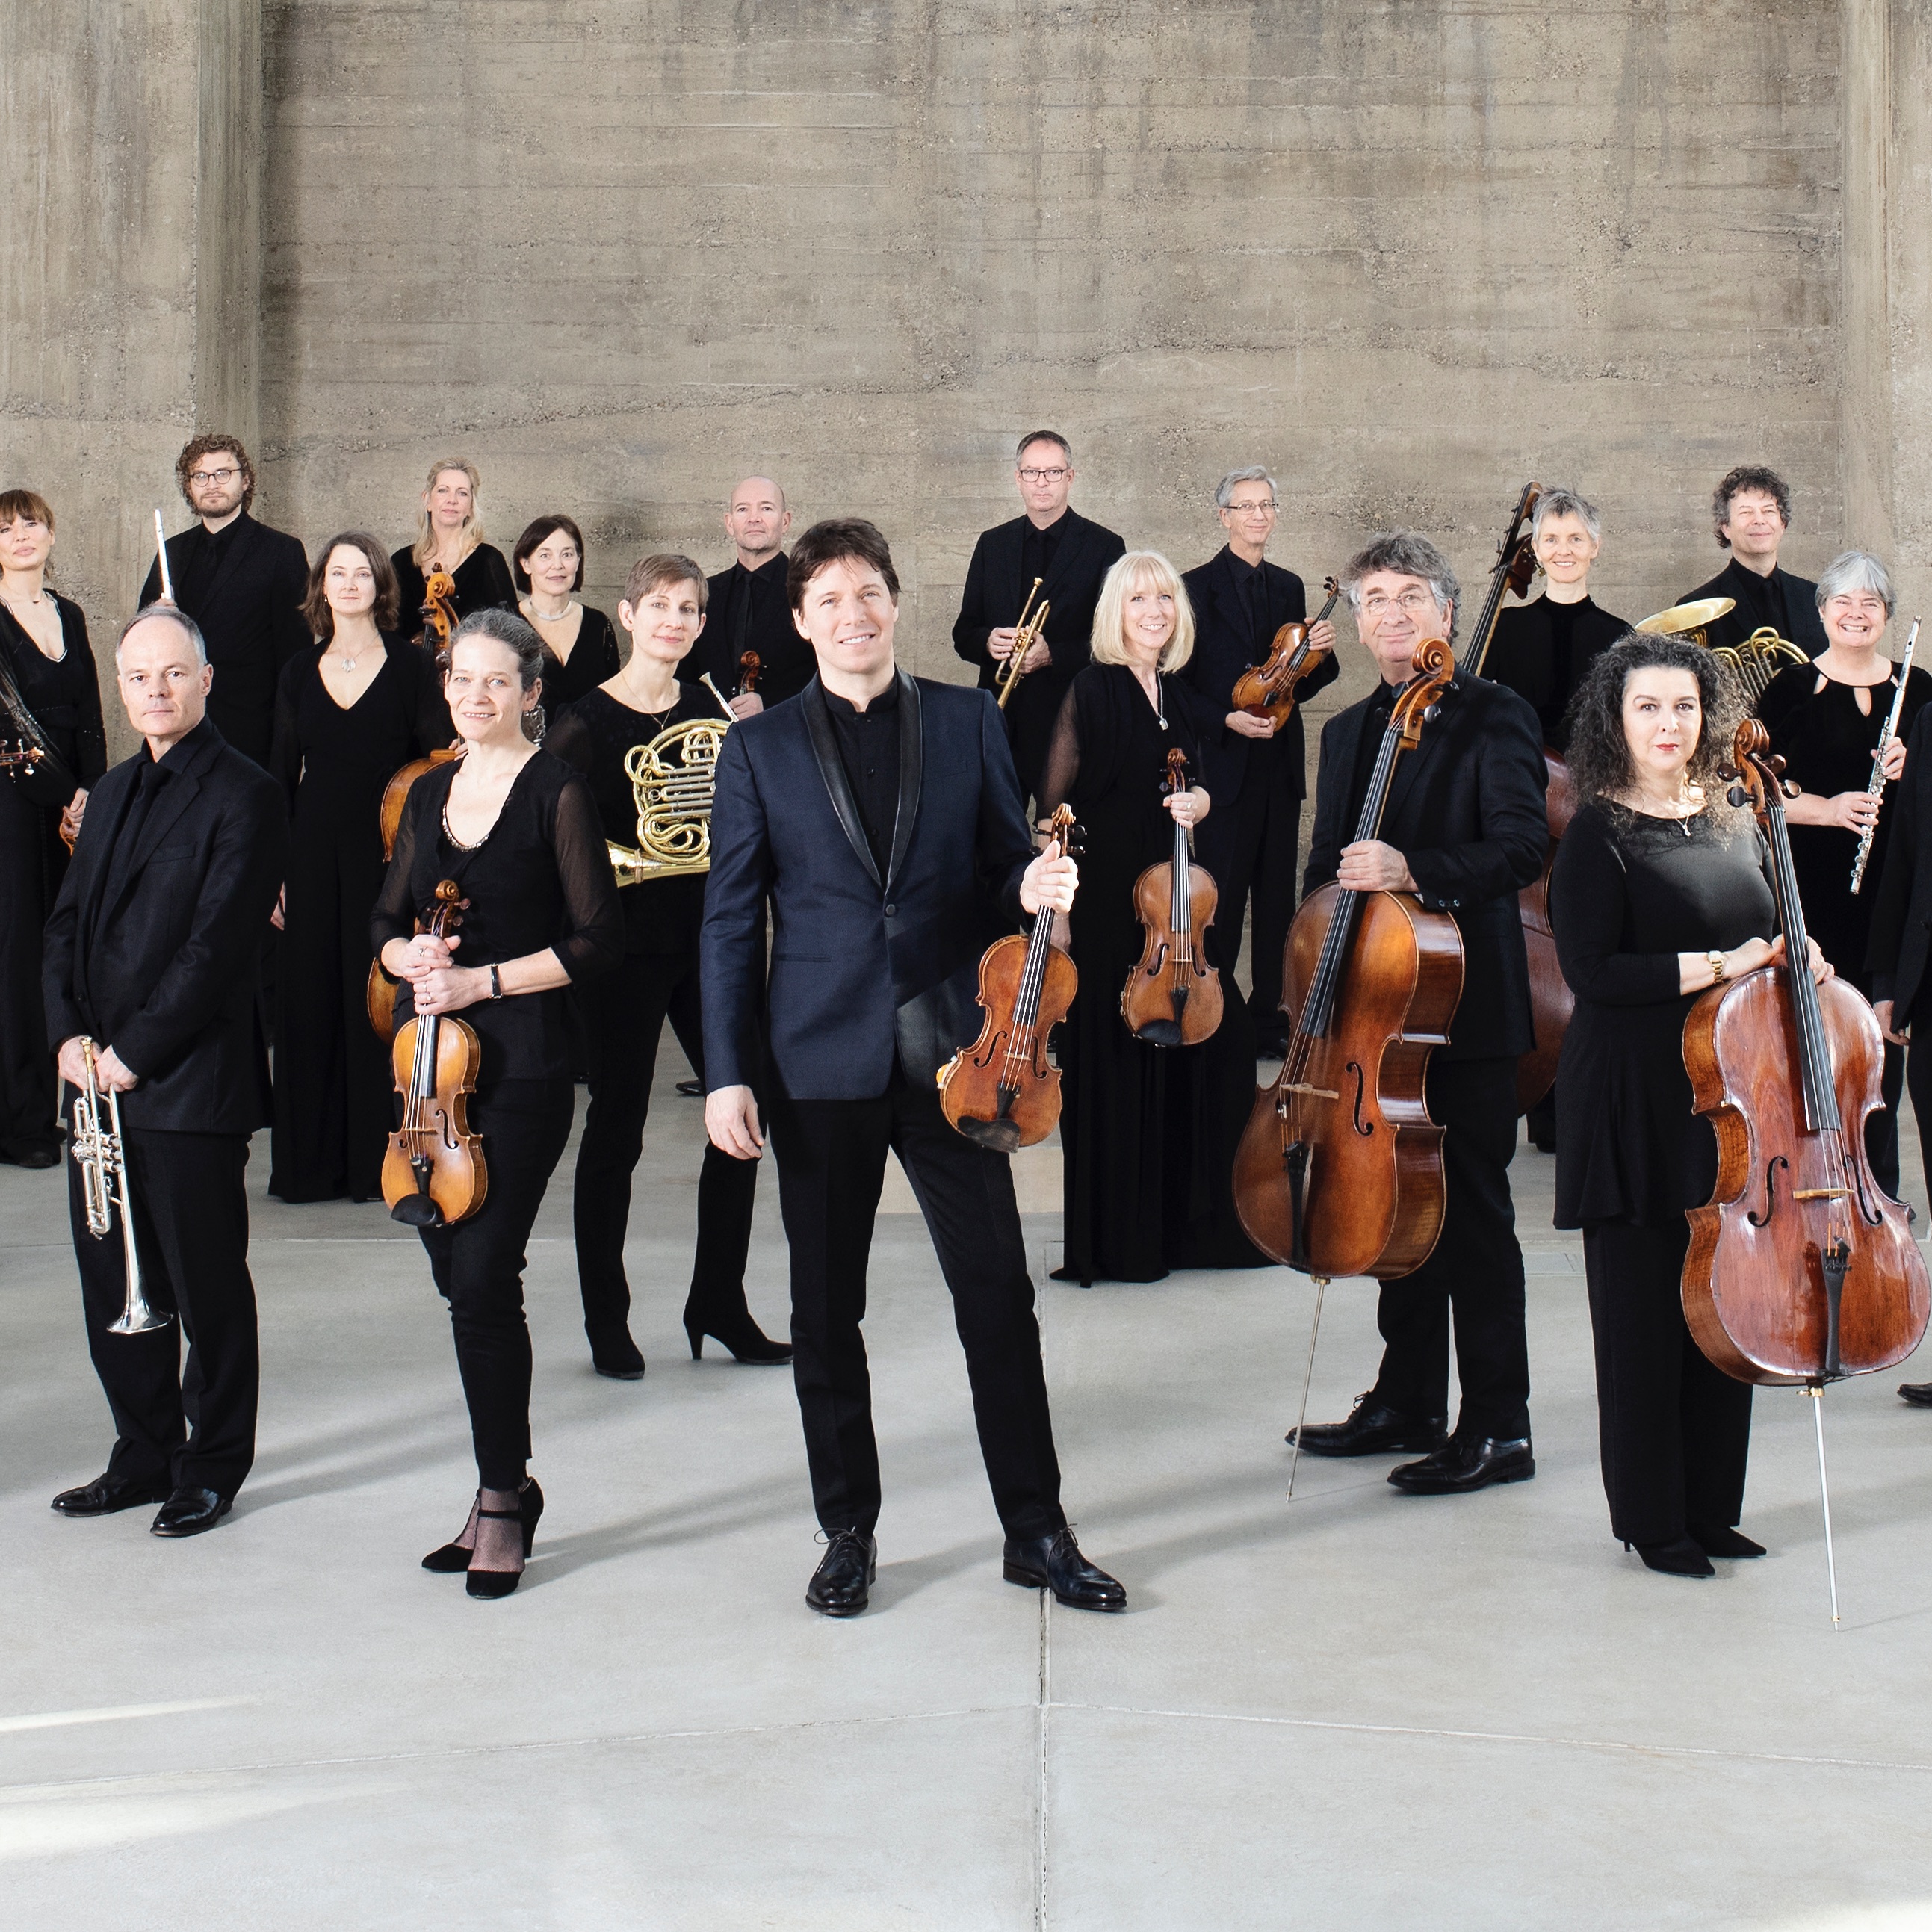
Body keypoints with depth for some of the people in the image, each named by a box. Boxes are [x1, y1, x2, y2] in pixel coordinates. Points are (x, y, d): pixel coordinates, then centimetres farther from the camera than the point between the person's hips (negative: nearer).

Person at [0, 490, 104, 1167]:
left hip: (73, 806, 5)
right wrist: (65, 796, -14)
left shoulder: (70, 616, 14)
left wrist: (90, 794, 0)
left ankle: (63, 1107, 11)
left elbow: (90, 720, 12)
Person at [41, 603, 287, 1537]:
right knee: (112, 1284, 13)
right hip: (99, 1080, 7)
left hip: (191, 1083, -7)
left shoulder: (244, 795, -9)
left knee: (205, 1288, 4)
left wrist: (136, 1052, -15)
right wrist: (68, 1033, -2)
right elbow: (68, 922, 14)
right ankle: (144, 1458, 26)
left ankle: (211, 1468, 17)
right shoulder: (113, 792, 16)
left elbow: (217, 945, -15)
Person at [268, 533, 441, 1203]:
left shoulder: (410, 665, 0)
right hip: (316, 853, 3)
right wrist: (273, 869, 6)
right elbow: (281, 773, 11)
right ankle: (313, 1160, 15)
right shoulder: (299, 673, 9)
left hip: (387, 852, -3)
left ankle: (380, 1158, 10)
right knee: (311, 999, 5)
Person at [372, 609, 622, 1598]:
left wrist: (485, 979, -14)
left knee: (483, 1278, -10)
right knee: (459, 1275, 8)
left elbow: (597, 938, -8)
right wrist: (411, 954, -3)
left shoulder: (556, 792, -5)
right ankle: (504, 1488, 21)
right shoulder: (430, 793, 14)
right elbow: (387, 919, 20)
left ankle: (501, 1496, 4)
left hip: (520, 1060, -6)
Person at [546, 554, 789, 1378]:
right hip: (627, 943, -5)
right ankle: (606, 1319, 15)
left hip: (710, 934, 5)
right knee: (616, 1126, 2)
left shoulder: (710, 712, 9)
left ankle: (719, 1303, 20)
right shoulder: (586, 722, -5)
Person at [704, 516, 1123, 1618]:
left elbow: (1005, 867, 12)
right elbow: (732, 920, 4)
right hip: (822, 1063, 0)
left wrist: (1032, 888, -13)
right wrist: (728, 1072, -2)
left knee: (1001, 1295, 1)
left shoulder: (969, 723, 7)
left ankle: (1038, 1530, 14)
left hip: (948, 1051, 0)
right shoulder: (761, 749, 5)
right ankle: (849, 1532, 22)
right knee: (826, 1312, 7)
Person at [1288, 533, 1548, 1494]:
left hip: (1467, 1008, -7)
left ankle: (1498, 1429, 3)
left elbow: (1521, 845, -19)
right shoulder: (1346, 734, 16)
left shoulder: (1494, 718, -6)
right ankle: (1408, 1401, 25)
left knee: (1472, 1214, -4)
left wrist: (1413, 869, -32)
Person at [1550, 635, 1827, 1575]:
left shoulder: (1736, 824, 11)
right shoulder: (1599, 836, -8)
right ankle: (1652, 1518, 14)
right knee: (1644, 1316, 2)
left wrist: (1795, 961, 2)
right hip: (1636, 1106, -6)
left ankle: (1711, 1507, 23)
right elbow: (1593, 971, -17)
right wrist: (1717, 965, -18)